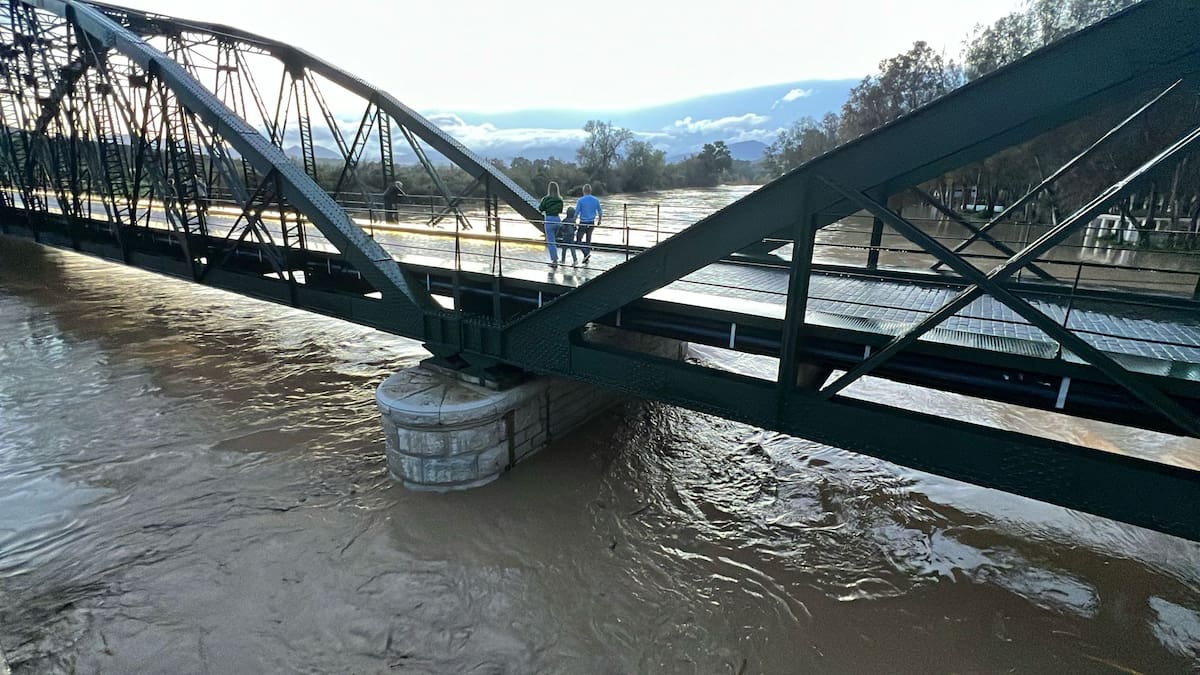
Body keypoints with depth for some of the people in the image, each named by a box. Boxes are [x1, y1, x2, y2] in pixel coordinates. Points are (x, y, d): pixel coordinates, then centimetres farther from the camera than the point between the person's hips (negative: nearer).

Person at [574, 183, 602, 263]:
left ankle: (586, 253, -15)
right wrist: (599, 221, 23)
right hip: (591, 223, 4)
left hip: (583, 223, -4)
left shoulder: (580, 200, -9)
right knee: (588, 240, 16)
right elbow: (600, 212, 7)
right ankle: (586, 259, 19)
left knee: (578, 240, 5)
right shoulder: (596, 200, 2)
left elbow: (576, 212, -11)